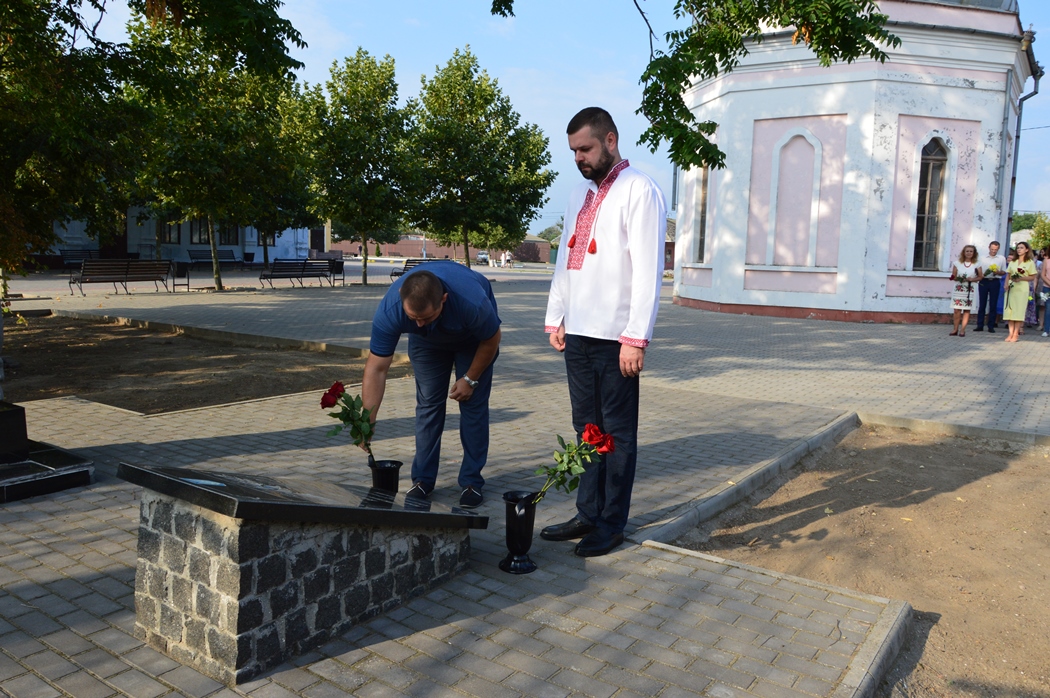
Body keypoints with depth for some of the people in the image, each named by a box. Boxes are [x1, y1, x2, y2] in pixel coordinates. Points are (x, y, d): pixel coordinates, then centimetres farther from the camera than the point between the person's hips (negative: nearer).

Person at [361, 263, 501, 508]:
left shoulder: (473, 301, -44)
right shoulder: (389, 309, -37)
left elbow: (491, 340, -22)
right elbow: (376, 369, -31)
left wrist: (470, 379, -13)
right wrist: (367, 423, -36)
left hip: (473, 337, -2)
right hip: (426, 342, 2)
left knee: (473, 404, -7)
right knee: (428, 403, -2)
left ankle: (472, 482, 3)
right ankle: (423, 479, 10)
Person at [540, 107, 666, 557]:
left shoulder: (638, 191, -7)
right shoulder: (579, 196, 18)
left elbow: (648, 270, -13)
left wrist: (636, 337, -18)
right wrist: (555, 318, 15)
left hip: (614, 337, -7)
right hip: (577, 334, 7)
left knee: (617, 432, 3)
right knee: (586, 429, 13)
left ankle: (611, 524, 13)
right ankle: (588, 514, 23)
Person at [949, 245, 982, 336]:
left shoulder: (977, 264, 4)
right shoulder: (957, 263, 5)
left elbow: (980, 277, 5)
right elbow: (953, 276, 5)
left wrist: (972, 279, -14)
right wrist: (959, 278, -15)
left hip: (969, 289, 0)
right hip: (958, 289, 0)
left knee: (967, 310, -1)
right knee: (957, 310, -3)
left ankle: (962, 330, 4)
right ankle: (955, 329, 5)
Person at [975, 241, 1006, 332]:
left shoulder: (1002, 258, 9)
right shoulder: (983, 258, 11)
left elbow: (1004, 272, 8)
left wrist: (998, 272, -12)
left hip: (995, 282, 0)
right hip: (983, 281, 0)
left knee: (993, 305, 1)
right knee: (982, 304, 1)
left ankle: (991, 326, 6)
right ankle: (980, 326, 4)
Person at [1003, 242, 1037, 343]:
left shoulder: (1030, 262, 4)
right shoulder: (1012, 262, 16)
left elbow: (1032, 277, 2)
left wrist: (1021, 278, -14)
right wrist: (1006, 284, -2)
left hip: (1022, 289, -4)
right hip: (1011, 288, 4)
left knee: (1019, 311, -6)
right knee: (1009, 310, -1)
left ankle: (1015, 334, -4)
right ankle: (1011, 333, 2)